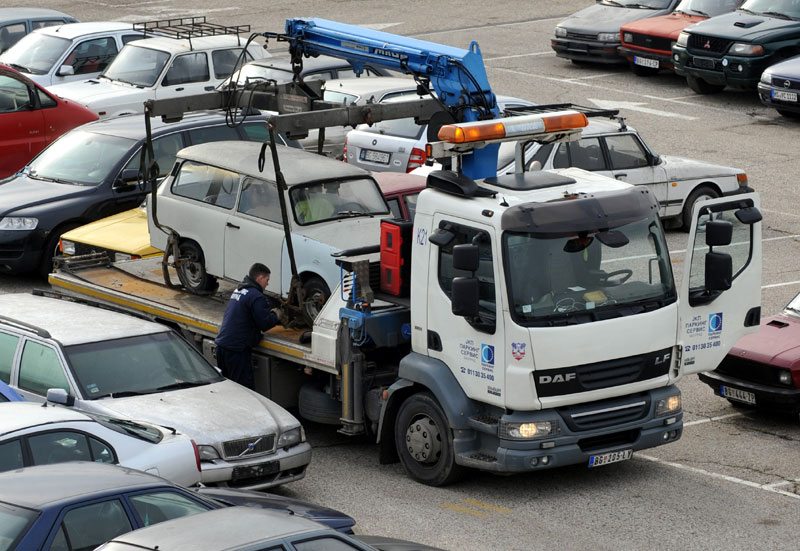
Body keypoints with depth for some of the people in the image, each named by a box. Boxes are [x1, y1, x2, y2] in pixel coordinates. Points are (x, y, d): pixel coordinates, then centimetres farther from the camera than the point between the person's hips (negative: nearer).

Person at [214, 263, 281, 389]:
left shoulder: (238, 291, 16)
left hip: (221, 345, 9)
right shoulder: (256, 297, -15)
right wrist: (275, 316, 4)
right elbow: (265, 324, -16)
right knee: (245, 387, -6)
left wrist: (269, 313, 16)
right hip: (237, 349, -9)